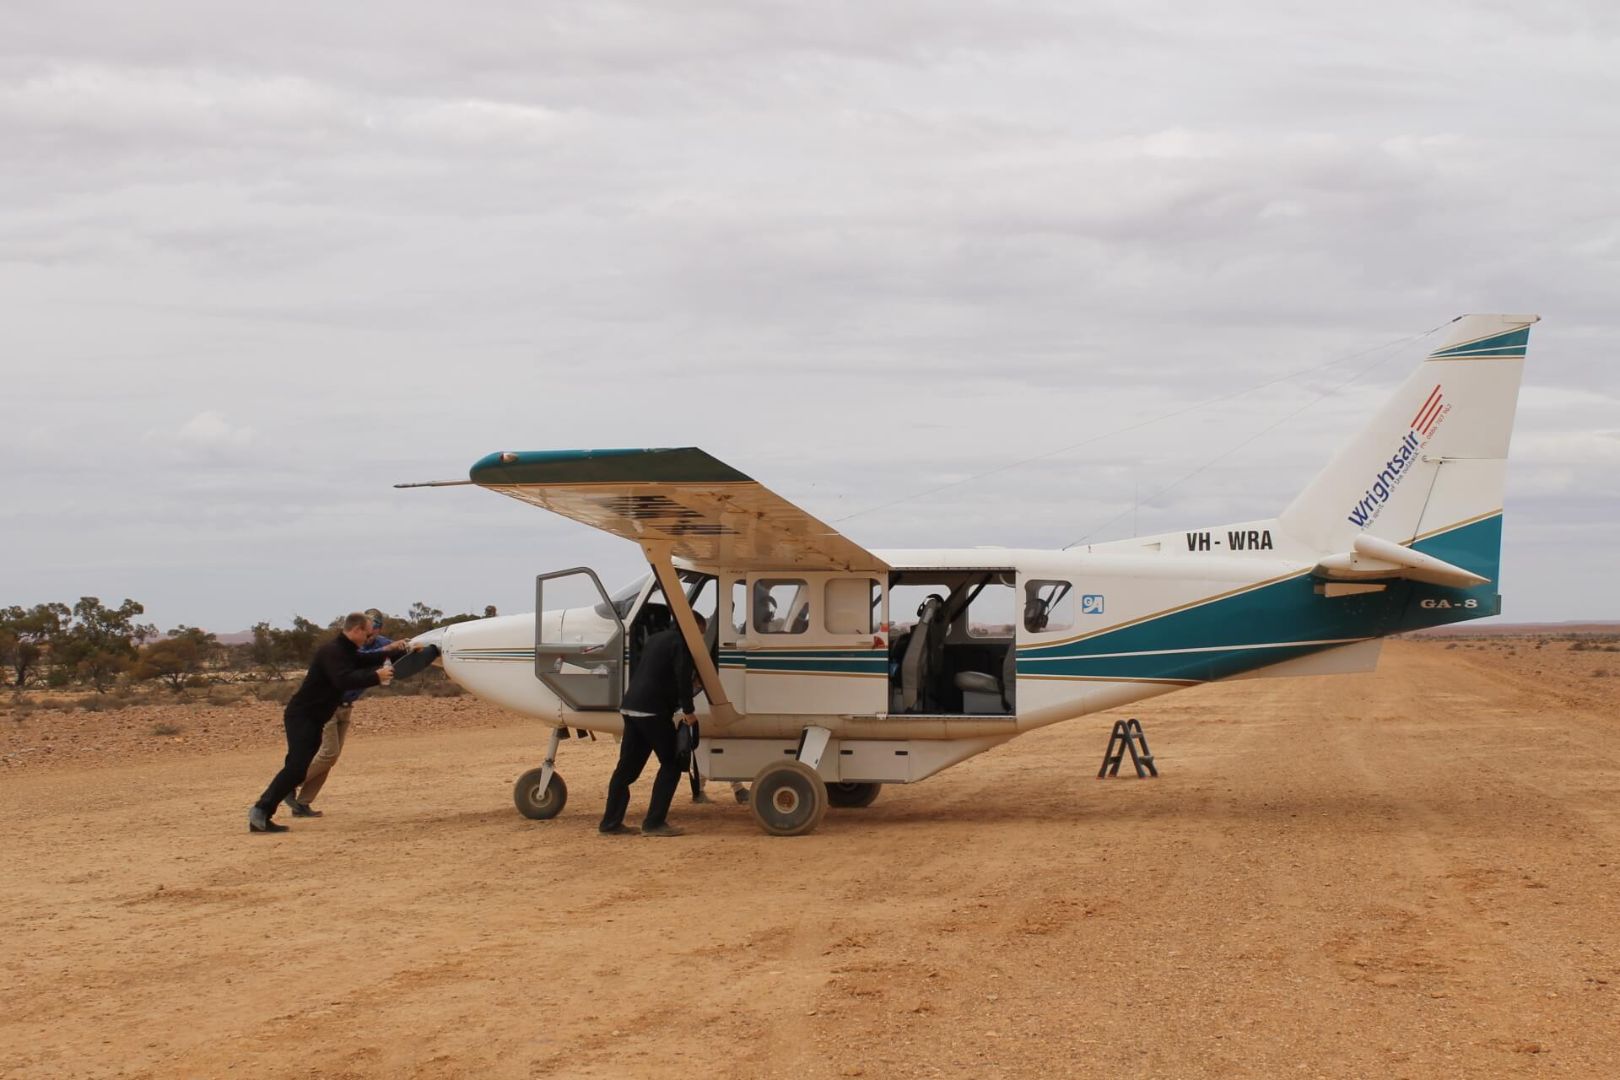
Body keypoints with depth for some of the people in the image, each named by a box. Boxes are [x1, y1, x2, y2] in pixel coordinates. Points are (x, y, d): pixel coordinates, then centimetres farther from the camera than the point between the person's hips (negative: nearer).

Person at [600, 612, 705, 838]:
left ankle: (610, 823, 13)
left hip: (630, 707, 9)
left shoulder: (655, 639, 24)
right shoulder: (680, 642, -4)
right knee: (670, 765, -2)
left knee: (627, 767, 12)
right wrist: (688, 711, -7)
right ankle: (654, 823, -6)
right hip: (652, 711, -9)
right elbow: (683, 678, -14)